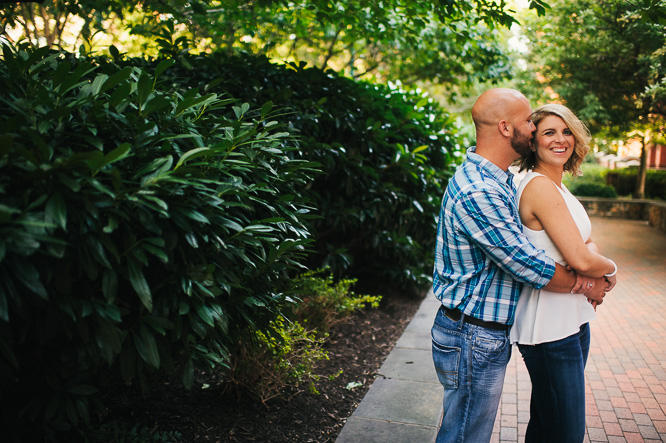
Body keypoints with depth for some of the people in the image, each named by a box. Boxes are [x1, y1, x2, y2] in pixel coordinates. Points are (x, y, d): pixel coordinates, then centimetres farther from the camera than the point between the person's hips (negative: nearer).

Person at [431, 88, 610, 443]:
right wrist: (585, 285, -5)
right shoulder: (476, 193, -27)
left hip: (486, 333, 10)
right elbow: (527, 265, -23)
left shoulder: (497, 179, 9)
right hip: (474, 340, -10)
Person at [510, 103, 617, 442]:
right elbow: (580, 260, -23)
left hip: (572, 321, 9)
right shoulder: (540, 186, -18)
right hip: (550, 329, -9)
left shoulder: (557, 187, 13)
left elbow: (586, 242, 13)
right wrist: (610, 268, -1)